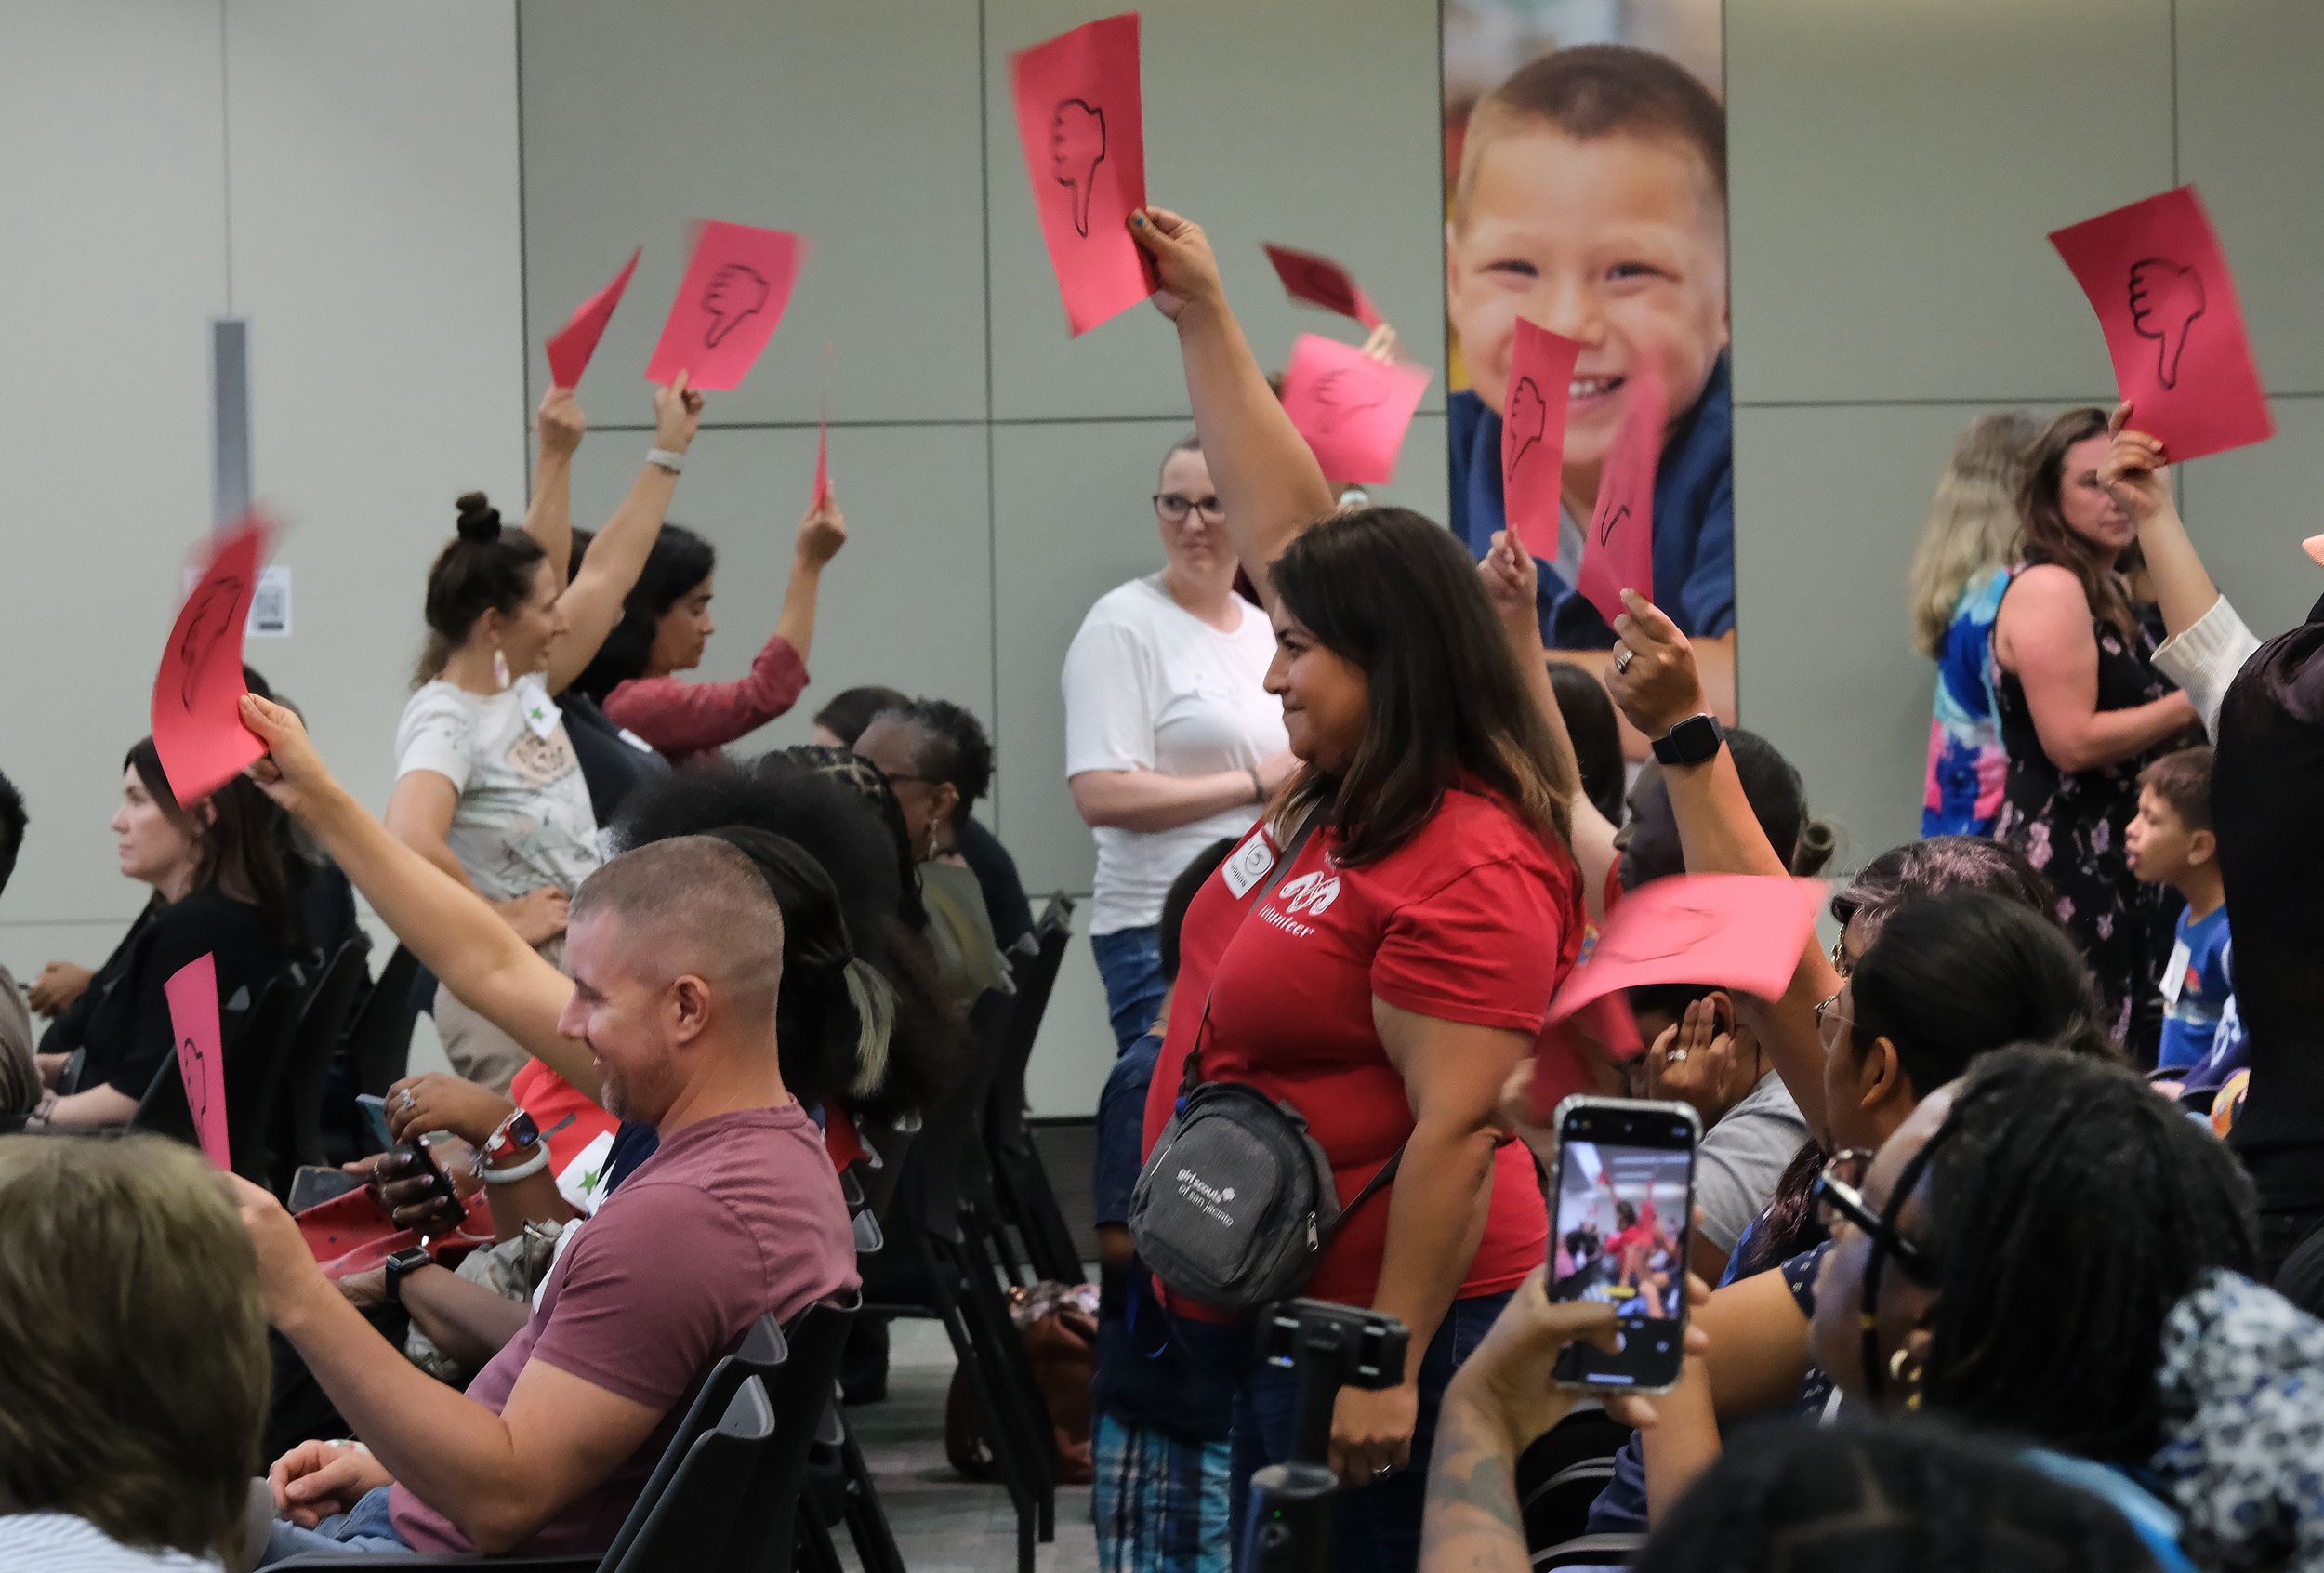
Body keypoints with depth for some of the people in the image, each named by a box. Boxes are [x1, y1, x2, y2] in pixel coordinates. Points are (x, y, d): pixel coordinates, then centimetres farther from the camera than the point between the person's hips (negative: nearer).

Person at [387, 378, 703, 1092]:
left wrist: (669, 450, 24)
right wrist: (504, 917, -21)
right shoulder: (445, 721, -16)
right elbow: (409, 839, -33)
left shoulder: (521, 685, 11)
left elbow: (606, 572, 22)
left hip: (583, 974, 9)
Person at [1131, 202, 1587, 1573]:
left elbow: (1456, 1135, -24)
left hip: (1379, 1314, -10)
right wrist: (1204, 318, 15)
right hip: (1270, 1307, 10)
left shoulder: (1466, 874, -21)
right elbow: (1288, 523, 13)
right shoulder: (1340, 800, 6)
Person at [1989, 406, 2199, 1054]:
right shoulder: (2047, 591, -12)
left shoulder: (2109, 590, 18)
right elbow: (2073, 740, -19)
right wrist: (2193, 705, -13)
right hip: (2066, 862, -10)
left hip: (2119, 865, 10)